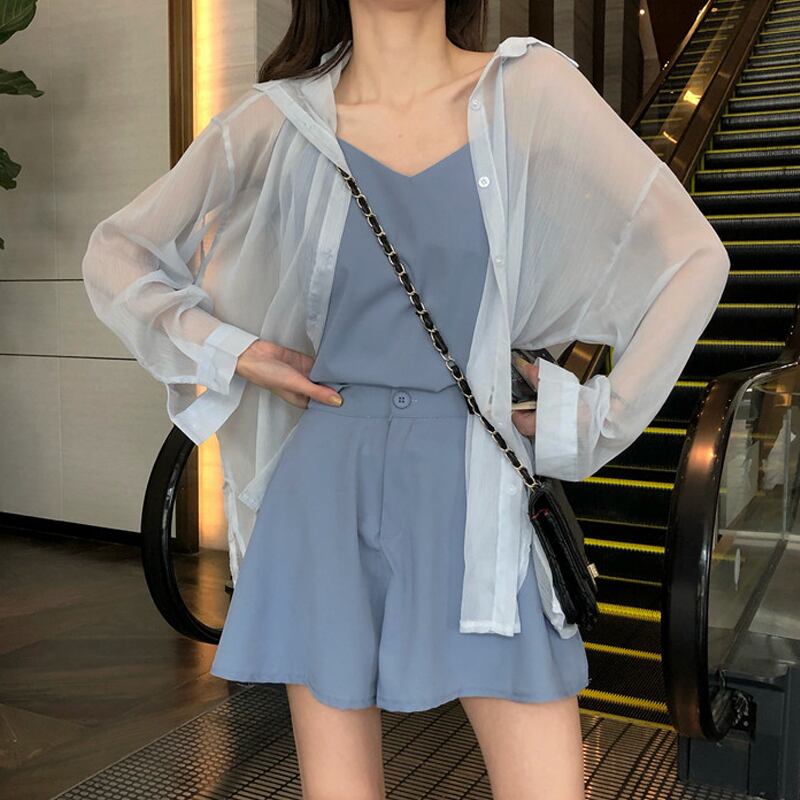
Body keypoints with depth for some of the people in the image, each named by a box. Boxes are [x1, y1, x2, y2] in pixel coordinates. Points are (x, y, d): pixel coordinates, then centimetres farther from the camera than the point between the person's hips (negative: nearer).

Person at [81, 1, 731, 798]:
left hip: (478, 493, 0)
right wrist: (224, 353, -1)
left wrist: (597, 419, -1)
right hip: (330, 492, 1)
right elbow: (116, 255, 11)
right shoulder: (277, 120, 1)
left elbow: (691, 257, 1)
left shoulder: (532, 89, -2)